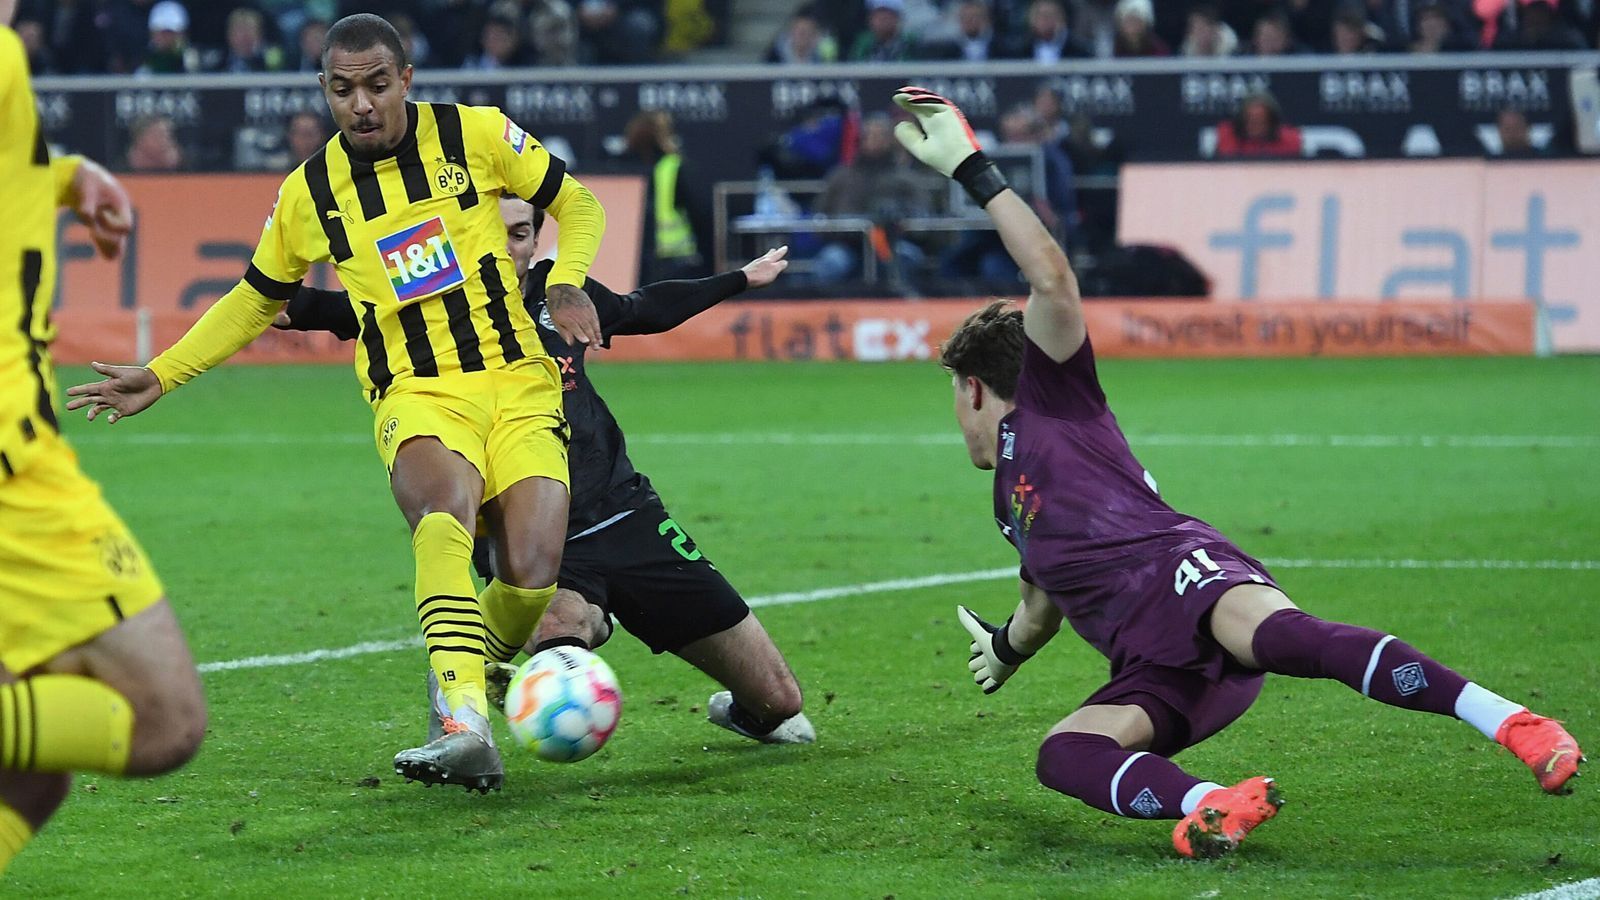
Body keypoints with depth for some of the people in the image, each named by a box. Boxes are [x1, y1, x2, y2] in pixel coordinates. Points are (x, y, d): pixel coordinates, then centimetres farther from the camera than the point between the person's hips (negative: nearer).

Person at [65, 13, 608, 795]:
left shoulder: (475, 135, 1)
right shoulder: (310, 194, 6)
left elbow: (578, 205, 12)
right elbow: (257, 299, 22)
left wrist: (566, 284, -7)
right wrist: (161, 375, 17)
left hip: (518, 383, 0)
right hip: (415, 397, 0)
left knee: (532, 577, -19)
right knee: (444, 508, -36)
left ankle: (482, 664, 17)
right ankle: (465, 728, -48)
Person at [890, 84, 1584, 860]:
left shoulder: (1051, 399, 18)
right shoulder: (1010, 500, 39)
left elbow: (1051, 277, 3)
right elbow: (1044, 602, 57)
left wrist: (973, 171, 5)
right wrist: (1005, 648, 78)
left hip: (1184, 571, -7)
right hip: (1155, 669, 7)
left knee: (1280, 636, -41)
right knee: (1062, 756, -24)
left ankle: (1514, 724, -51)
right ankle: (1212, 805, -51)